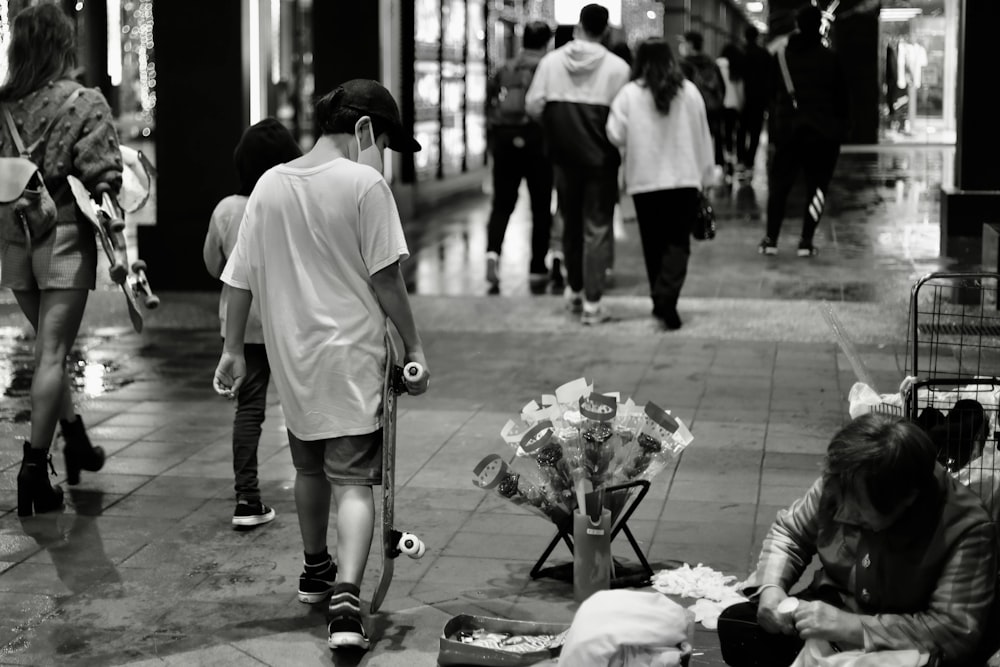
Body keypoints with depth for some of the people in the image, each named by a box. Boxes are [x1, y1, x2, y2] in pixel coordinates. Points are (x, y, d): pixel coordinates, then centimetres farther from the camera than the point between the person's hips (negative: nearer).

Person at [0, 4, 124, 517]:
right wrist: (118, 243, -6)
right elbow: (102, 179, -11)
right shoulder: (85, 103, -7)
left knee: (48, 348, 19)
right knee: (51, 353, -1)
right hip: (65, 236, -4)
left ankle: (76, 441, 31)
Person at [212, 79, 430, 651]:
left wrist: (234, 351, 16)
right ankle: (346, 597, -19)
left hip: (291, 357, 5)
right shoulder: (365, 184, -11)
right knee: (354, 481, -4)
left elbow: (240, 279, 8)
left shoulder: (269, 185, 5)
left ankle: (316, 570, 42)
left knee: (310, 468, 23)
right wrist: (414, 347, -1)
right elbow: (386, 281, -11)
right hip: (351, 357, -5)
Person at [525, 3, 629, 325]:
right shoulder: (617, 67, -10)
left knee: (571, 224, 19)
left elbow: (534, 106, -3)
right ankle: (592, 302, 0)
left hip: (564, 154, 3)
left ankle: (574, 289, 31)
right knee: (597, 229, 3)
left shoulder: (551, 61, -3)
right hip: (601, 157, -3)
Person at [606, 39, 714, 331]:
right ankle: (667, 296, -19)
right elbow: (703, 137, 6)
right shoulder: (689, 92, 0)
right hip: (685, 178, 0)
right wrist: (706, 176, 15)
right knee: (678, 242, 0)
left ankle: (660, 299, 21)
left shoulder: (629, 94, -6)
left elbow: (615, 136, -6)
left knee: (654, 243, 13)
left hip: (645, 180, 0)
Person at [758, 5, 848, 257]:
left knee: (779, 184, 12)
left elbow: (771, 96, 4)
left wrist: (773, 132, 9)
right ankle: (806, 241, 0)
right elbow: (841, 96, -2)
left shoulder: (781, 56, 2)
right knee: (816, 186, 6)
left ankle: (771, 239, 8)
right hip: (824, 132, -2)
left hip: (788, 130, 2)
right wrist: (839, 129, 7)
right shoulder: (829, 58, -5)